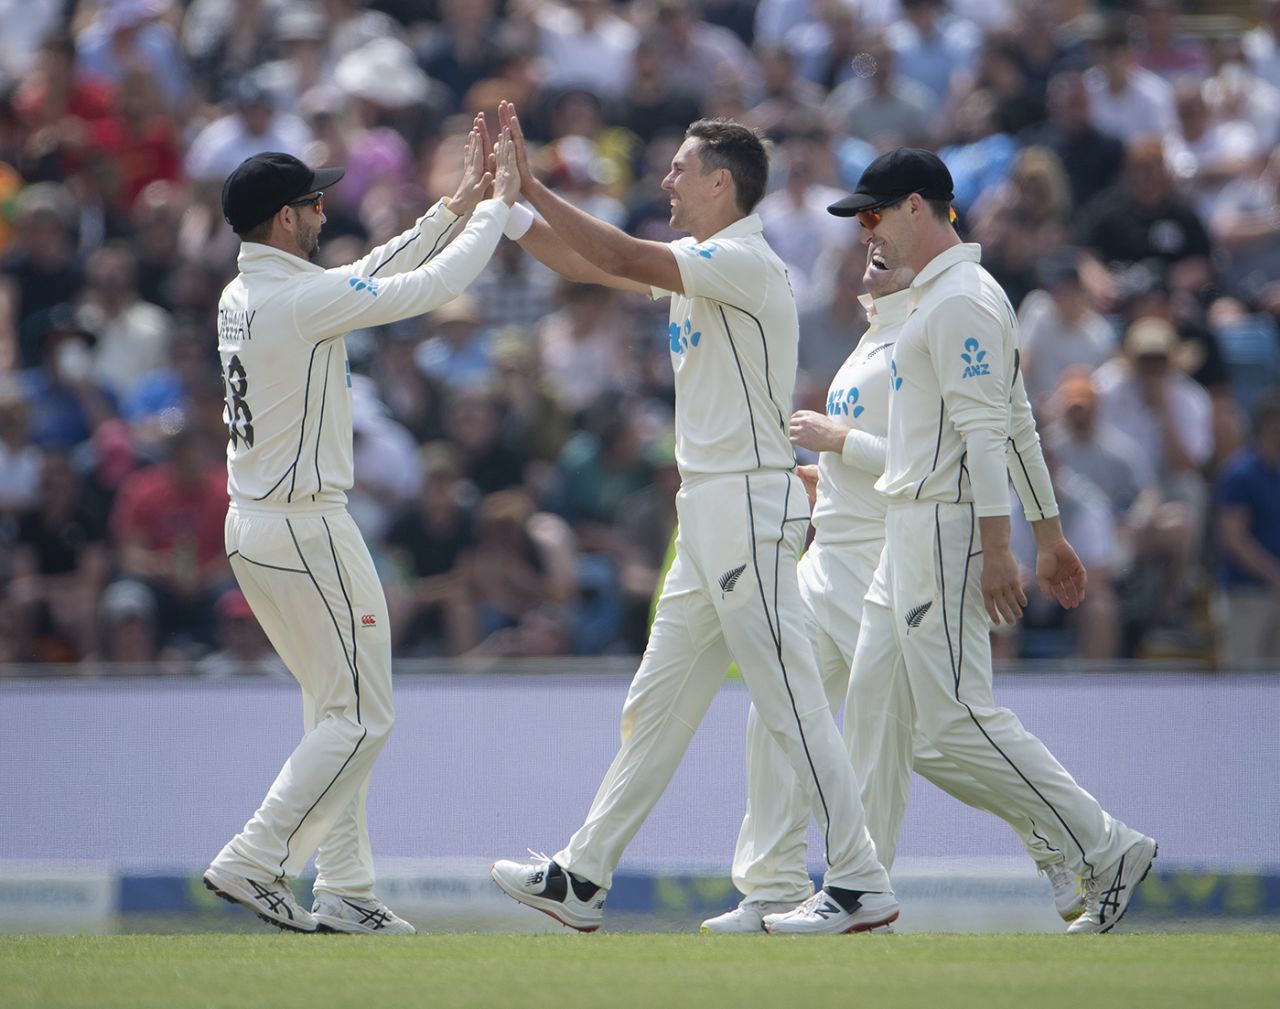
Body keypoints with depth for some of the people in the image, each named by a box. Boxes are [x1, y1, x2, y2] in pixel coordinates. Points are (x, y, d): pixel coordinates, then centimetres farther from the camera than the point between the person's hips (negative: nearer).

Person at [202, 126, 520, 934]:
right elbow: (432, 287, -13)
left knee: (339, 713, 15)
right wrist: (498, 207, 1)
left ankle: (344, 893, 14)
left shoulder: (240, 298, 9)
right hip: (306, 528, -10)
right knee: (361, 718, -3)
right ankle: (253, 861, -8)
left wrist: (455, 207, 19)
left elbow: (372, 277, 19)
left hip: (252, 527, 10)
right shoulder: (303, 299, -18)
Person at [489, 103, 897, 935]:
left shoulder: (745, 263, -13)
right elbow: (588, 265, 20)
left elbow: (623, 257, -22)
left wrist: (533, 186, -17)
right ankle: (582, 880, 16)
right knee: (658, 701, 12)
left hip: (750, 506, -10)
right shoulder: (701, 267, 17)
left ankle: (862, 885, -7)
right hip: (709, 515, 10)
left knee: (791, 703, -10)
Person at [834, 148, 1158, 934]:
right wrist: (1051, 535, 22)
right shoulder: (940, 296, 19)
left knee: (956, 714, -13)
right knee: (875, 699, 10)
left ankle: (1108, 849, -13)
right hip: (912, 530, 11)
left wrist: (996, 549, -26)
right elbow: (1016, 423, 21)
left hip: (948, 525, -11)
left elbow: (986, 430, -21)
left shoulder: (961, 300, -14)